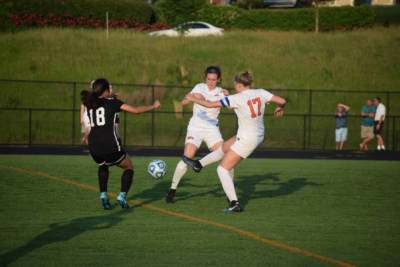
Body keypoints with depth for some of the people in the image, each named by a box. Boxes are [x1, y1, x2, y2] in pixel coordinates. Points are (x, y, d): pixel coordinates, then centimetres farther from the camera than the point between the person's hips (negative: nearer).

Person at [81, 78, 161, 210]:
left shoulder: (89, 105, 15)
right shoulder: (112, 102, 3)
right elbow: (135, 110, 2)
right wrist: (153, 106, 16)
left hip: (94, 148, 4)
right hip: (111, 147, -4)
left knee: (103, 167, 37)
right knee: (129, 168, 21)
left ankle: (103, 194, 19)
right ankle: (122, 195, -1)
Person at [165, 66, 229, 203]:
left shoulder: (220, 92, 2)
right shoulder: (199, 87, 3)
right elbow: (184, 102, -2)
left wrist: (227, 96, -31)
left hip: (212, 129, 1)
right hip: (195, 127, -1)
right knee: (186, 159, -16)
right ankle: (172, 191, -7)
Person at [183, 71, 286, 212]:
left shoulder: (237, 98, -18)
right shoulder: (261, 93, -4)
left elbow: (210, 104, -13)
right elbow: (282, 101, -6)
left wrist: (193, 99, 4)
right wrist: (280, 108, 19)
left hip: (246, 140, -8)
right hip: (258, 136, 8)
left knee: (222, 169, 2)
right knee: (224, 147, 29)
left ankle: (234, 203, -6)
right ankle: (198, 164, 45)